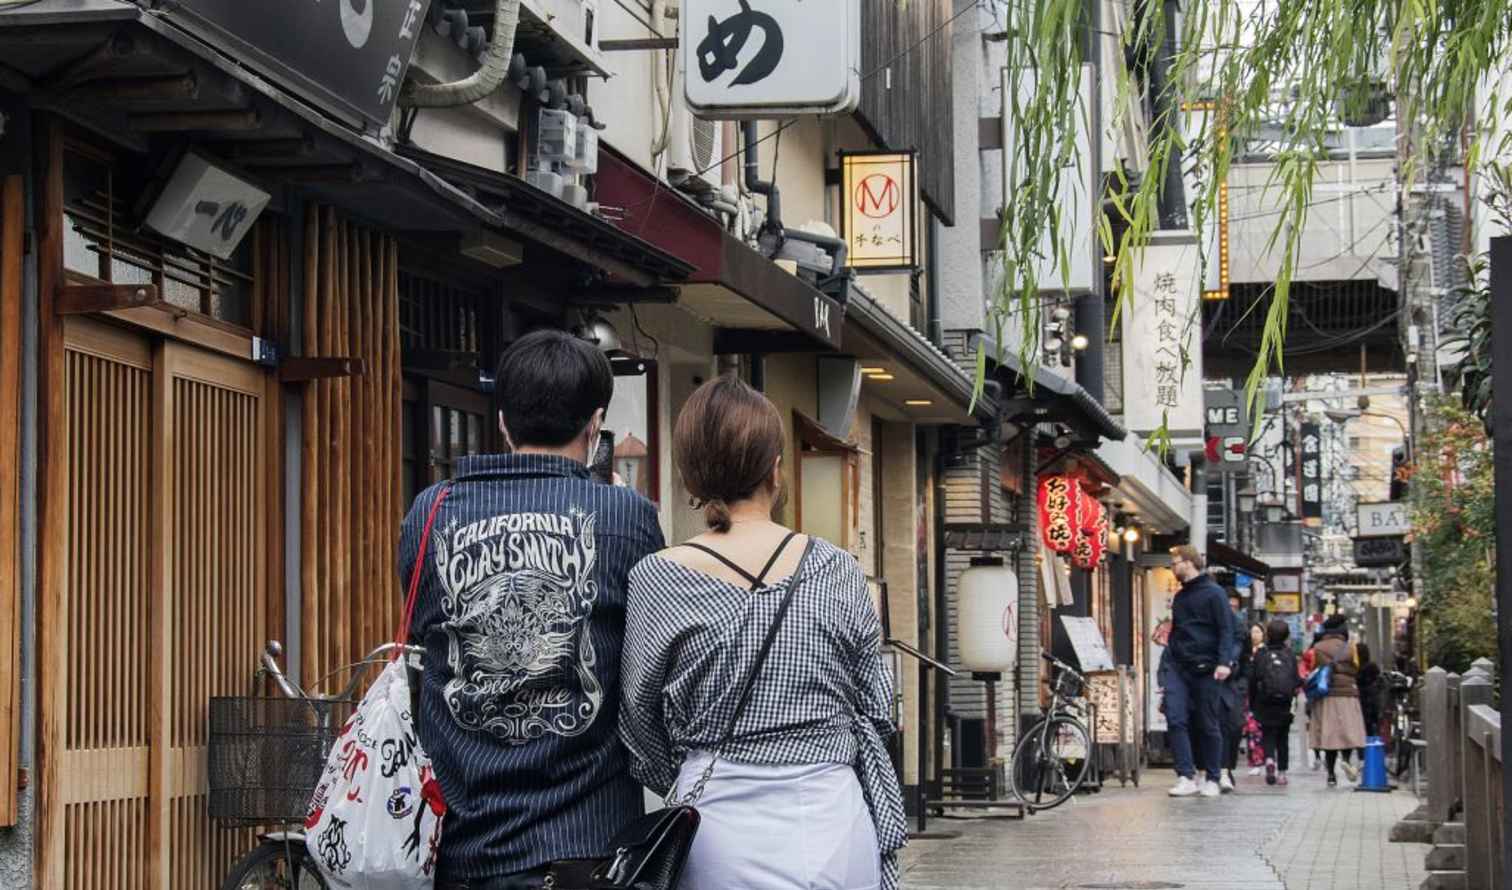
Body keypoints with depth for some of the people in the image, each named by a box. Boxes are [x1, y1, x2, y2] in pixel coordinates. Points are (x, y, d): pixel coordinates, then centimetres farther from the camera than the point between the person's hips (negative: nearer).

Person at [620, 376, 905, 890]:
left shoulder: (657, 579, -5)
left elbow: (637, 725, 1)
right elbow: (876, 711, 6)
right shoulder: (836, 569, 0)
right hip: (833, 817, 1)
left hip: (720, 833, -1)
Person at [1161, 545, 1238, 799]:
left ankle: (1212, 780, 11)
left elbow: (1225, 630, -9)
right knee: (1175, 719, -11)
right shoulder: (1179, 597, 18)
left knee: (1208, 725, 2)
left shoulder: (1213, 592, -3)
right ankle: (1187, 777, -11)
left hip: (1205, 669, -6)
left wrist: (1224, 662, -21)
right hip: (1178, 667, 6)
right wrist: (1167, 661, 16)